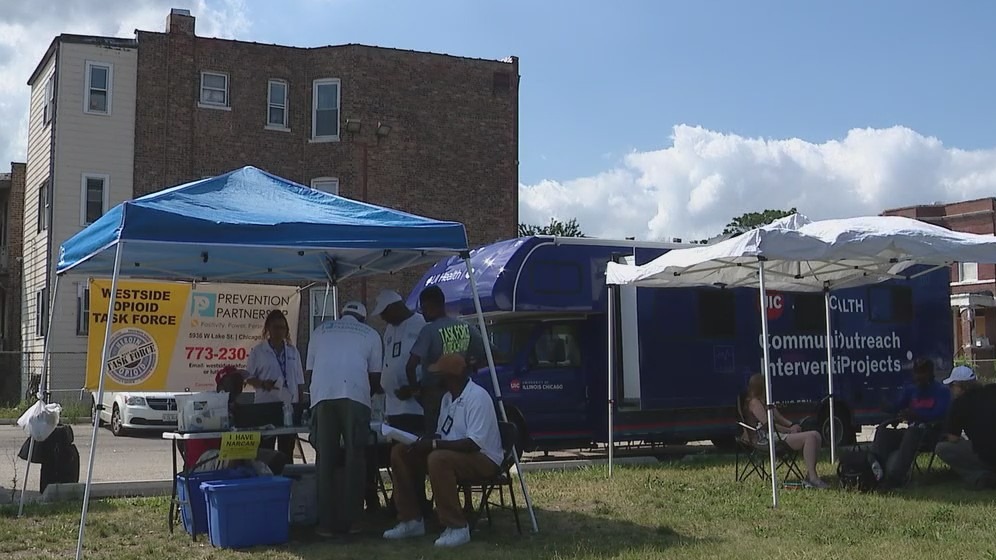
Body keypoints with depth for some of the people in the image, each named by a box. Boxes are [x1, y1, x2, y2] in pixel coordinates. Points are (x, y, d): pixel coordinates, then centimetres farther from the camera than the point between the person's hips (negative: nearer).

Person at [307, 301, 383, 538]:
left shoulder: (321, 330, 26)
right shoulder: (370, 334, 22)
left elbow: (309, 372, 23)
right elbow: (375, 378, 18)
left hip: (322, 396, 2)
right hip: (355, 395, -2)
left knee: (325, 459, 6)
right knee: (355, 458, 5)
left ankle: (326, 523, 4)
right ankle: (348, 521, 2)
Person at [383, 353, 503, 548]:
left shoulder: (478, 397, -19)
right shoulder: (448, 398, 11)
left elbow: (474, 443, -27)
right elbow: (441, 435, 18)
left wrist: (434, 444, -27)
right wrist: (424, 442, -5)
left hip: (483, 458, -10)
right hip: (453, 452, 10)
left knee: (438, 459, -38)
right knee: (399, 452, -1)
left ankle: (457, 528, -26)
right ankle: (411, 520, 4)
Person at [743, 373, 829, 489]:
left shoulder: (765, 401, 25)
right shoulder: (754, 402, -7)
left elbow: (779, 418, 24)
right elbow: (767, 425, -15)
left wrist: (792, 425, 4)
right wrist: (789, 430, -10)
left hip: (778, 435, 10)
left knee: (816, 436, -2)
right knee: (810, 437, -24)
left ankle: (810, 476, -8)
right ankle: (812, 478, -26)